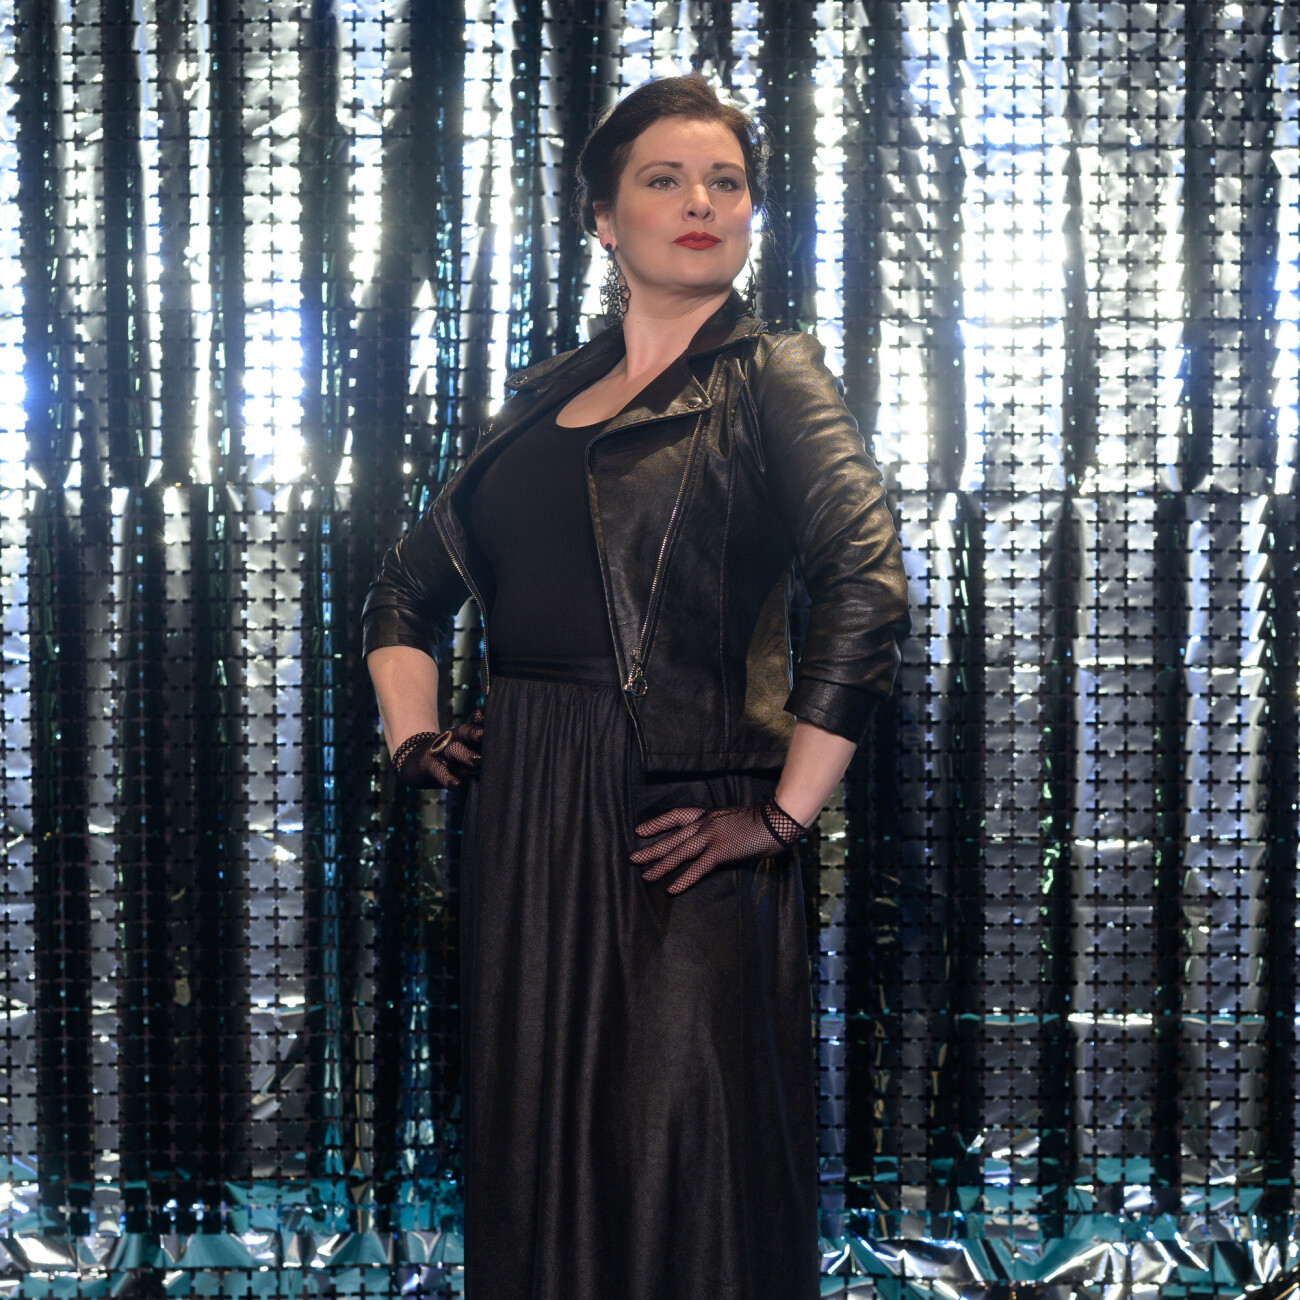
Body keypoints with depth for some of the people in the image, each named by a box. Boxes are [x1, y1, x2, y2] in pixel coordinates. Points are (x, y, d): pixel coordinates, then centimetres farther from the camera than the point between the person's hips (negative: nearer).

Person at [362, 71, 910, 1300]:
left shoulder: (769, 378, 0)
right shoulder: (543, 399, 16)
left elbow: (866, 586, -14)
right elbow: (408, 582, 25)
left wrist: (783, 813, -16)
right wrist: (412, 739, 10)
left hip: (680, 828, -5)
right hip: (524, 821, 5)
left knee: (683, 1158, -2)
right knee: (532, 1147, 10)